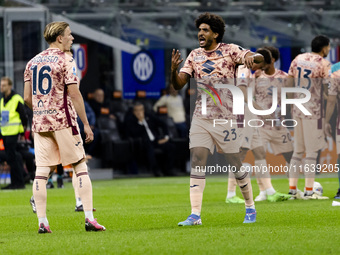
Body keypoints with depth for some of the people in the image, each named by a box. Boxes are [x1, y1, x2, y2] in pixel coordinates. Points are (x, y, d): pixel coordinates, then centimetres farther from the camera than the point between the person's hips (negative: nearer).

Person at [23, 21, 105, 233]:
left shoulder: (33, 62, 11)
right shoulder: (65, 60, -6)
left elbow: (27, 98, 10)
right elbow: (74, 94, -12)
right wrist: (86, 124, -9)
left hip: (39, 121, 5)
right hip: (63, 120, -5)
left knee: (42, 171, 3)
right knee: (81, 167, 1)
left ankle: (42, 222, -1)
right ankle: (89, 218, -4)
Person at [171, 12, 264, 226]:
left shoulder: (230, 51, -3)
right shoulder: (194, 56, 8)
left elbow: (260, 58, -14)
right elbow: (178, 84, 3)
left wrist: (251, 57, -38)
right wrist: (173, 70, -18)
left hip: (225, 118, -3)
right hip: (201, 118, 3)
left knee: (236, 165, 3)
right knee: (197, 164, -8)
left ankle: (250, 208, 22)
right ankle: (195, 215, -11)